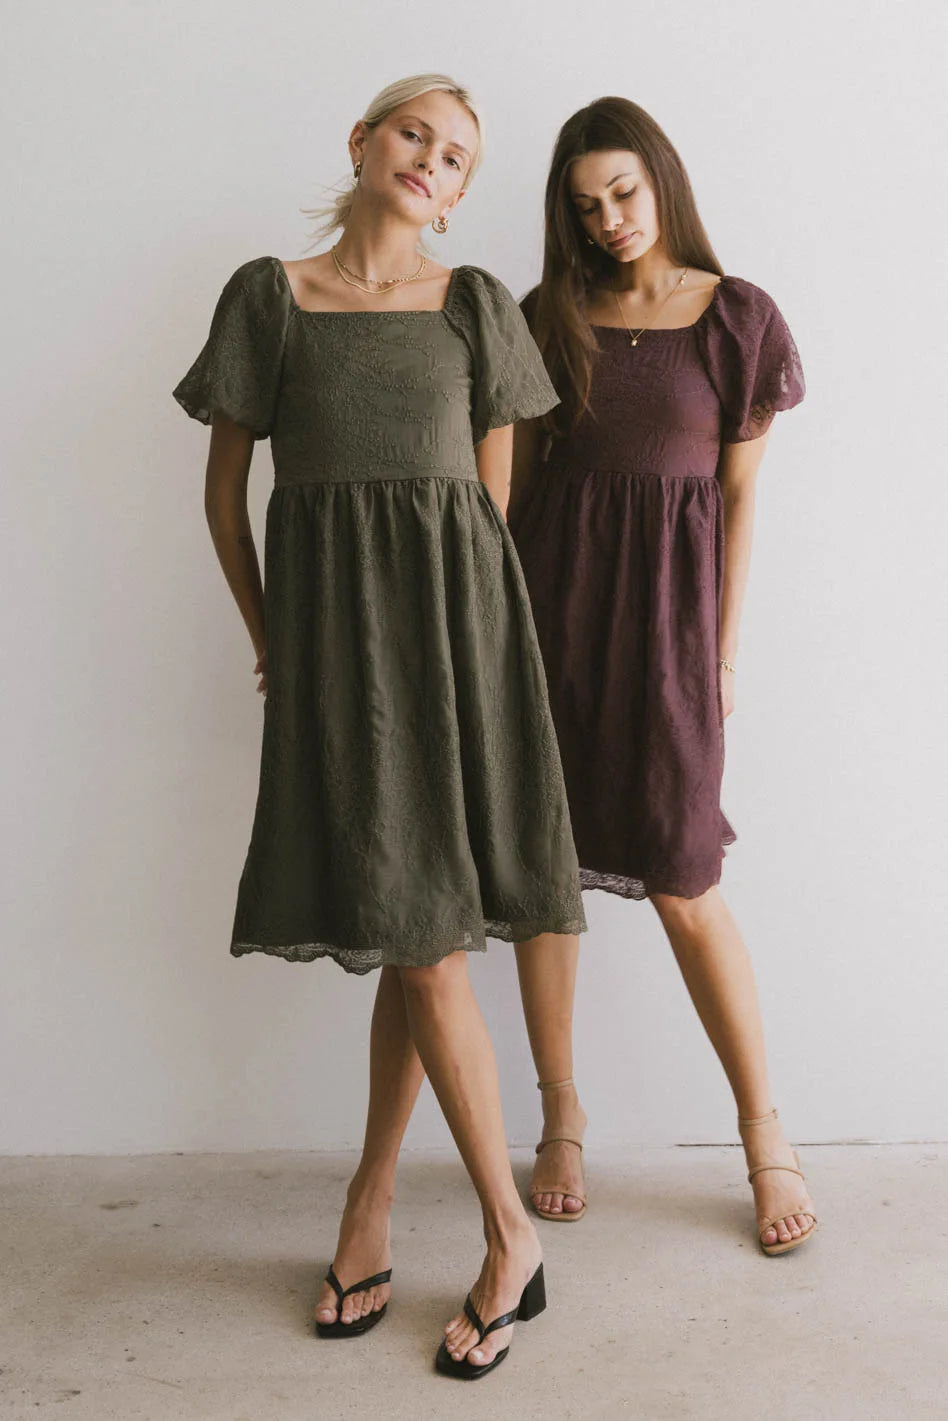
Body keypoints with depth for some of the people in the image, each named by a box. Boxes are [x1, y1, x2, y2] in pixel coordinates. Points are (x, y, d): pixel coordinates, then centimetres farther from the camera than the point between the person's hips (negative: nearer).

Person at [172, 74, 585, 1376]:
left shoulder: (474, 304, 12)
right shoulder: (268, 296, 10)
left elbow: (494, 495, 12)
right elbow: (224, 492, 11)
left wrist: (456, 617, 9)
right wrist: (269, 636, 10)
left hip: (455, 611, 0)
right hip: (328, 621, 0)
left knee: (423, 934, -3)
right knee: (412, 932, 0)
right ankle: (510, 1235, 15)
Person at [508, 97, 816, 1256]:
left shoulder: (736, 318, 3)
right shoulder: (548, 315, 8)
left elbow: (738, 493, 4)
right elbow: (513, 473, 9)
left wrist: (725, 642, 1)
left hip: (666, 596, -2)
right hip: (555, 590, 3)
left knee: (680, 878, -2)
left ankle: (766, 1137, 15)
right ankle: (560, 1119, 21)